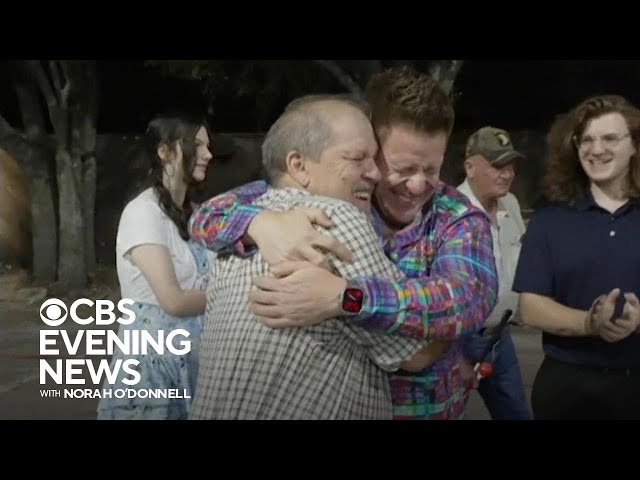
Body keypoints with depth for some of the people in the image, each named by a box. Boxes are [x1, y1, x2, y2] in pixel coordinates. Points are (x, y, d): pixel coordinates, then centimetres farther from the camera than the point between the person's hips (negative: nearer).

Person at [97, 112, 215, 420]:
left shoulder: (187, 213, 11)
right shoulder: (143, 211, -16)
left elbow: (198, 281, 3)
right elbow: (174, 300, -21)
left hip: (191, 354, 8)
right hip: (154, 357, -8)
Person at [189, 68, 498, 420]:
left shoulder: (459, 219, -13)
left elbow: (470, 298, -32)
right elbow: (208, 214, -13)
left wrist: (344, 297, -45)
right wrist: (262, 224, -36)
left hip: (425, 408, 0)